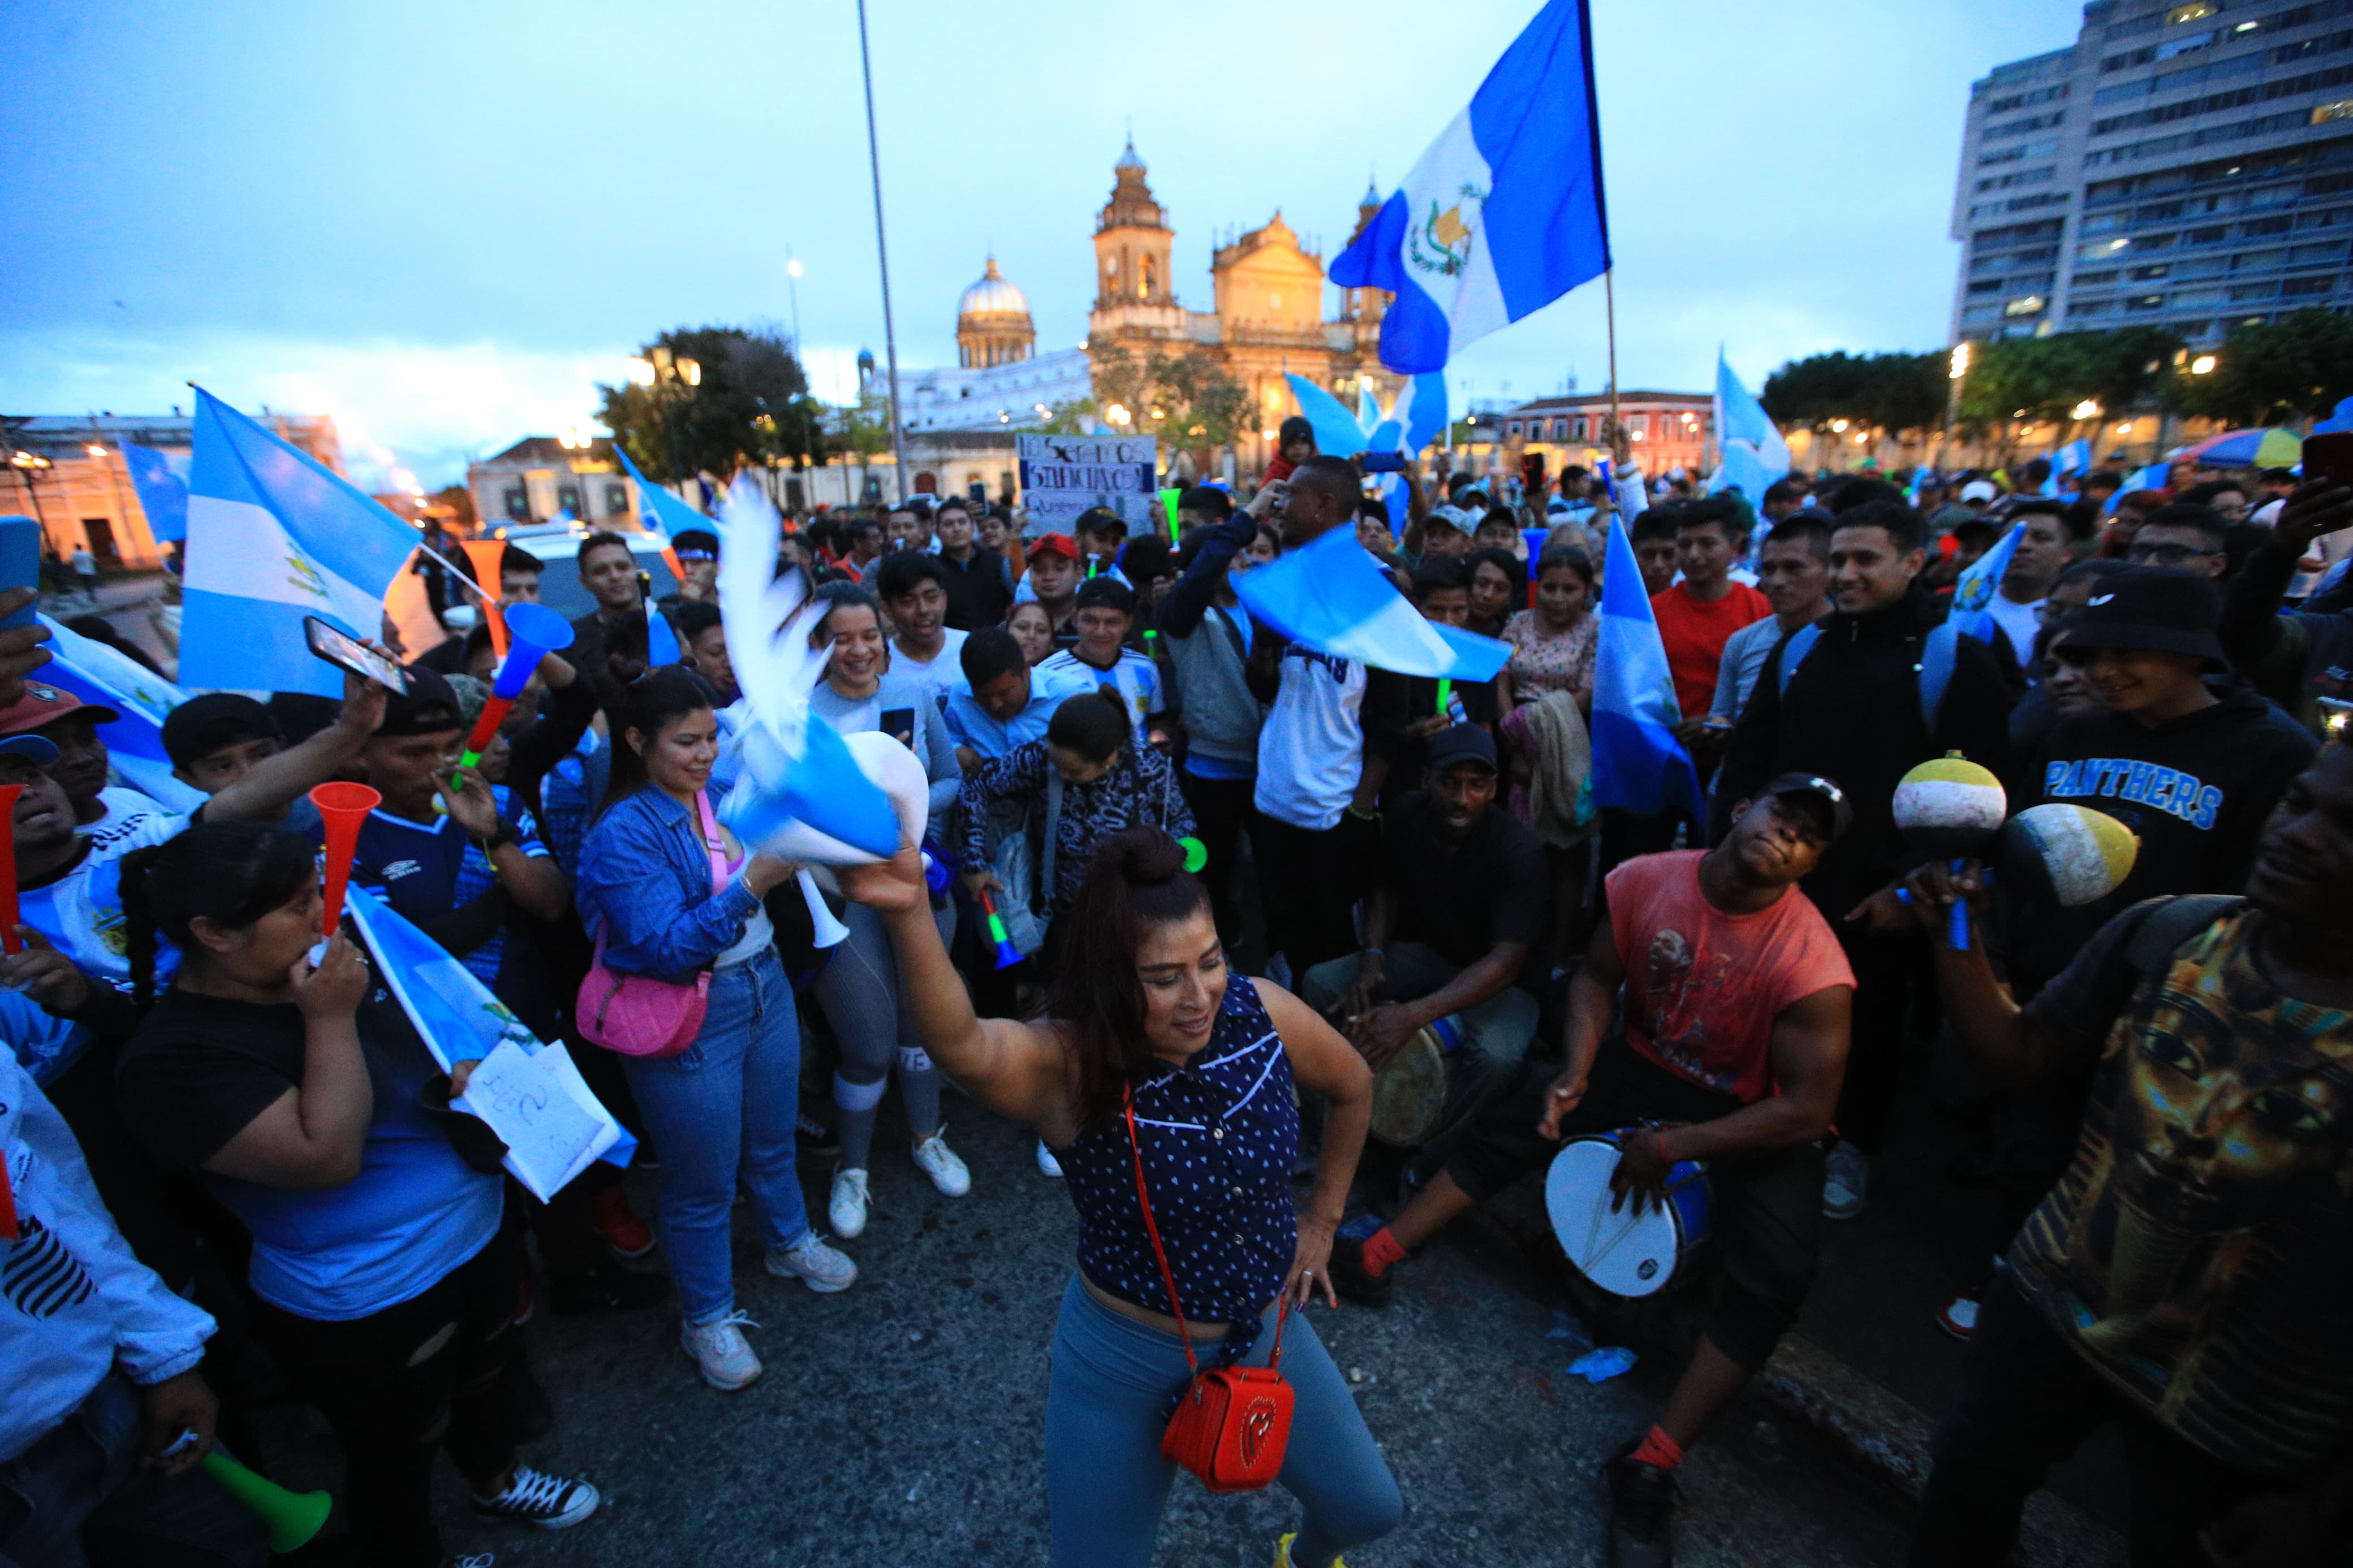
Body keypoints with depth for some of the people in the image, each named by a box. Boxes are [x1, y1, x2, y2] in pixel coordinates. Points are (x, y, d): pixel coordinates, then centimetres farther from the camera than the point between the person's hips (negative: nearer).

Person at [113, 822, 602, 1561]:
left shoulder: (318, 967, -4)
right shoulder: (175, 1057, -25)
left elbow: (415, 1040, 12)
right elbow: (327, 1157, -31)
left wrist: (469, 1071, -8)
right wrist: (331, 1021, -29)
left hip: (474, 1232, 8)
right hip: (373, 1302, -7)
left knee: (488, 1378, 31)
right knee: (398, 1454, 19)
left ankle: (497, 1482, 58)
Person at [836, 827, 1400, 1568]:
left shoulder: (1262, 1013, -19)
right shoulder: (1066, 1065, -29)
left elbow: (1354, 1087, 2)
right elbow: (964, 1048, -53)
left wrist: (1323, 1218, 4)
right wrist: (909, 915, -70)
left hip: (1269, 1331, 4)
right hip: (1126, 1362, -3)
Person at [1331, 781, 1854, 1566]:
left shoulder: (1812, 964, -27)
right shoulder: (1644, 881, -18)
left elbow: (1808, 1110, -23)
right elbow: (1596, 977, -3)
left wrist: (1671, 1144, -22)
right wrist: (1577, 1073, -17)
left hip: (1754, 1119, -3)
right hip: (1646, 1066, 3)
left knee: (1776, 1274, -23)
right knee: (1514, 1119, -7)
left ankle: (1650, 1467, -10)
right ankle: (1373, 1261, 1)